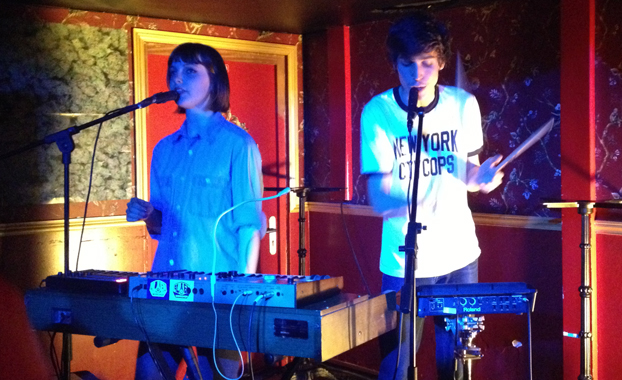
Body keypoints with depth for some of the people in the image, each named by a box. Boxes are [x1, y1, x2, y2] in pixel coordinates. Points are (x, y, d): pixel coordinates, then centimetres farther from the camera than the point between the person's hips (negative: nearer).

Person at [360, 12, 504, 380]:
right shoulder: (377, 113, -13)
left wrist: (481, 176, -14)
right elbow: (379, 200, -15)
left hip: (459, 256, 2)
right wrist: (418, 199, -36)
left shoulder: (463, 105, -5)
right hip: (404, 263, -2)